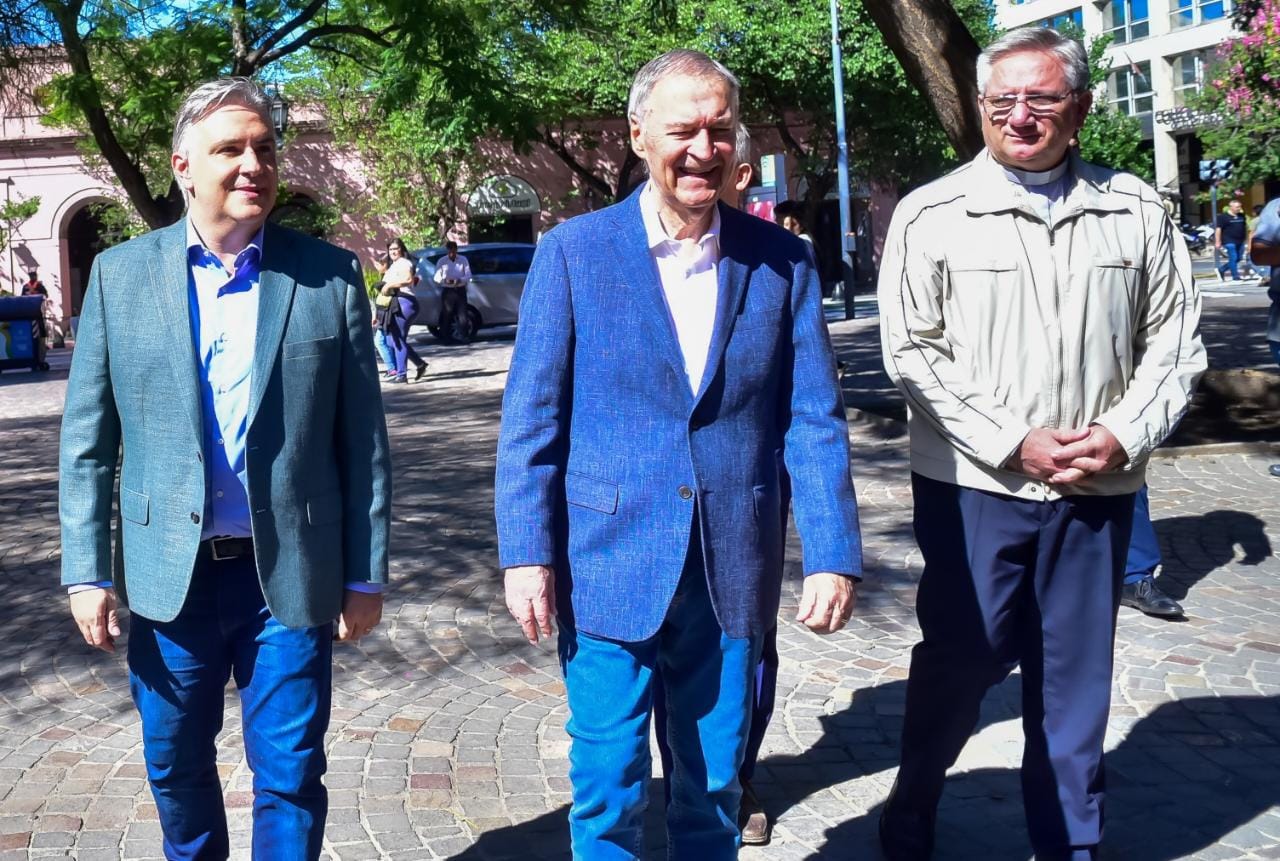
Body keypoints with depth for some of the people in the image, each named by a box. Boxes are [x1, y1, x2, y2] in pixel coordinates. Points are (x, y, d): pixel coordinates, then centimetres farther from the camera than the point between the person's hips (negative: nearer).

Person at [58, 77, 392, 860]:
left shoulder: (330, 275, -2)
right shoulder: (120, 274, 1)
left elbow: (363, 438, -1)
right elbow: (87, 440, 3)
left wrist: (366, 575, -2)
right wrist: (88, 573, -1)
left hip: (290, 573, -1)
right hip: (168, 574, 2)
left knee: (290, 774, 6)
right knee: (176, 765, 17)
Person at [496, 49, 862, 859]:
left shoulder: (782, 260, 2)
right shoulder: (573, 252, -2)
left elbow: (814, 419, 1)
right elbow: (532, 417, -3)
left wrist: (834, 552, -7)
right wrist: (527, 553, -8)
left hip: (733, 574, 2)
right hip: (609, 569, -2)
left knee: (715, 790, 15)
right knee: (609, 794, 7)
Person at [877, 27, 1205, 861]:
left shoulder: (1138, 212, 5)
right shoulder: (931, 215, -3)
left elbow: (1173, 343, 7)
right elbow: (913, 353, -7)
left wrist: (1124, 435, -9)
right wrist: (1013, 444, -13)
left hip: (1100, 489, 3)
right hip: (974, 486, -2)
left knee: (1075, 679, 11)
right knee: (959, 663, 6)